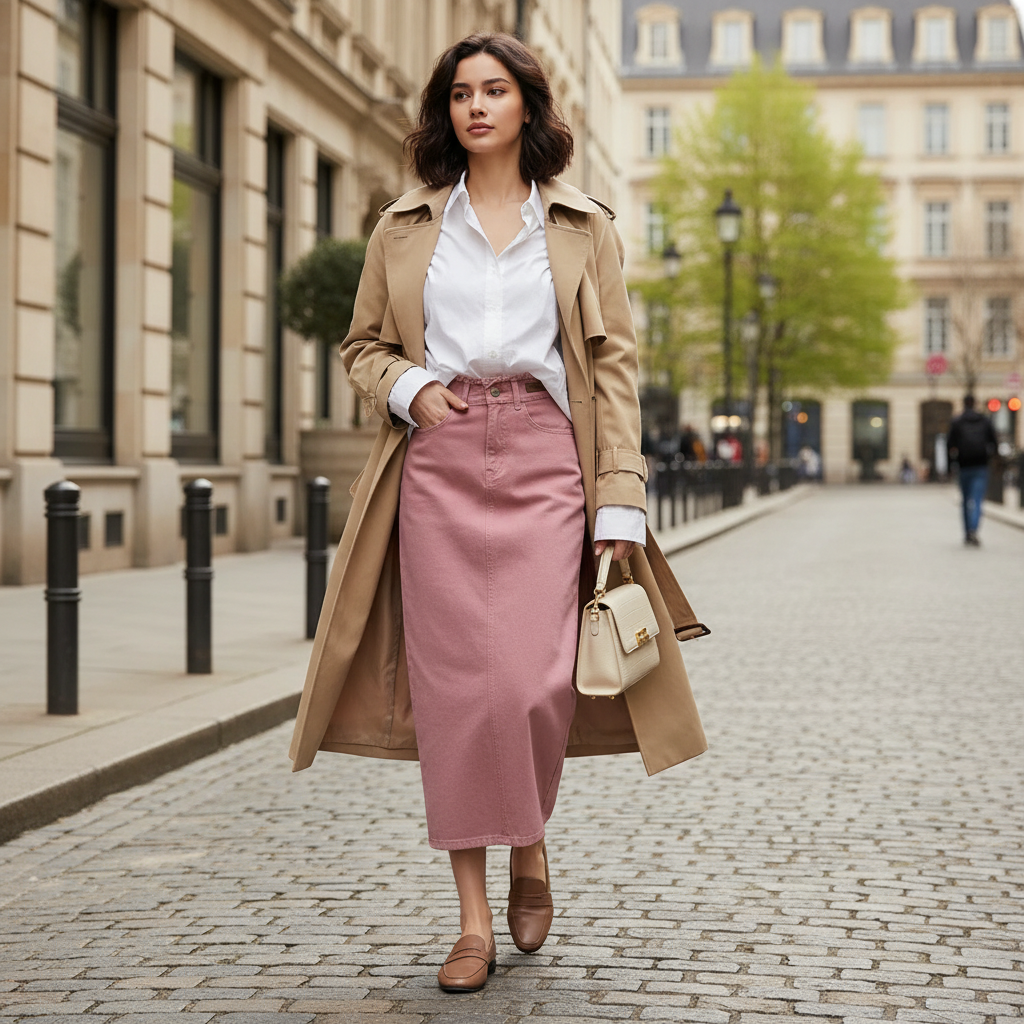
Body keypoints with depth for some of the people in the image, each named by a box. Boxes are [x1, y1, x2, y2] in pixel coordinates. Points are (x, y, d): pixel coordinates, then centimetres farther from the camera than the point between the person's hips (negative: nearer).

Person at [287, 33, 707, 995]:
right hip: (438, 462, 1)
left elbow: (614, 364, 6)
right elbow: (362, 346, 18)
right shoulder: (404, 226, 14)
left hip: (544, 460, -1)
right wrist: (410, 388, -5)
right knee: (455, 685, -4)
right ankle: (474, 917, 6)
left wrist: (619, 504, -3)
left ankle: (531, 848, 20)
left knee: (535, 683, -12)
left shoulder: (583, 227, 12)